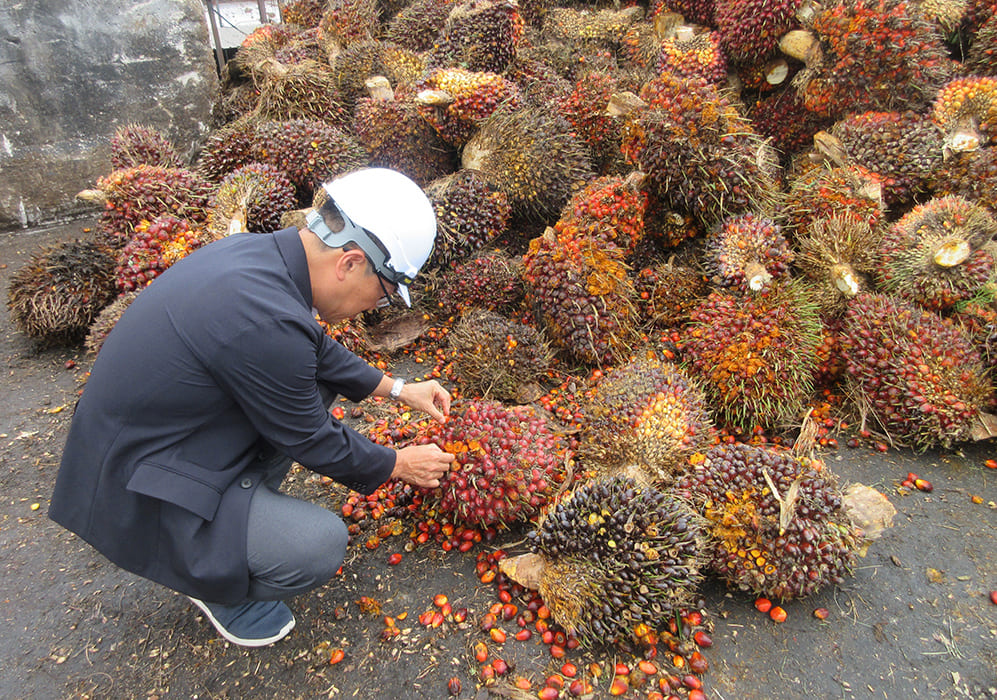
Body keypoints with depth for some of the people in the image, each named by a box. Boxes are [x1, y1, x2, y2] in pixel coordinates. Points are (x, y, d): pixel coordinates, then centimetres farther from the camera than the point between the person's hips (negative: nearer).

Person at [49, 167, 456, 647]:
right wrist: (398, 465, -1)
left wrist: (395, 388, 12)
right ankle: (216, 584, 11)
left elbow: (316, 350, 12)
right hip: (136, 493, -9)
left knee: (318, 379, 7)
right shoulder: (267, 322, -34)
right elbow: (313, 442, -18)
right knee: (321, 545, -20)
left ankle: (248, 508, 16)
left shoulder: (256, 250, -7)